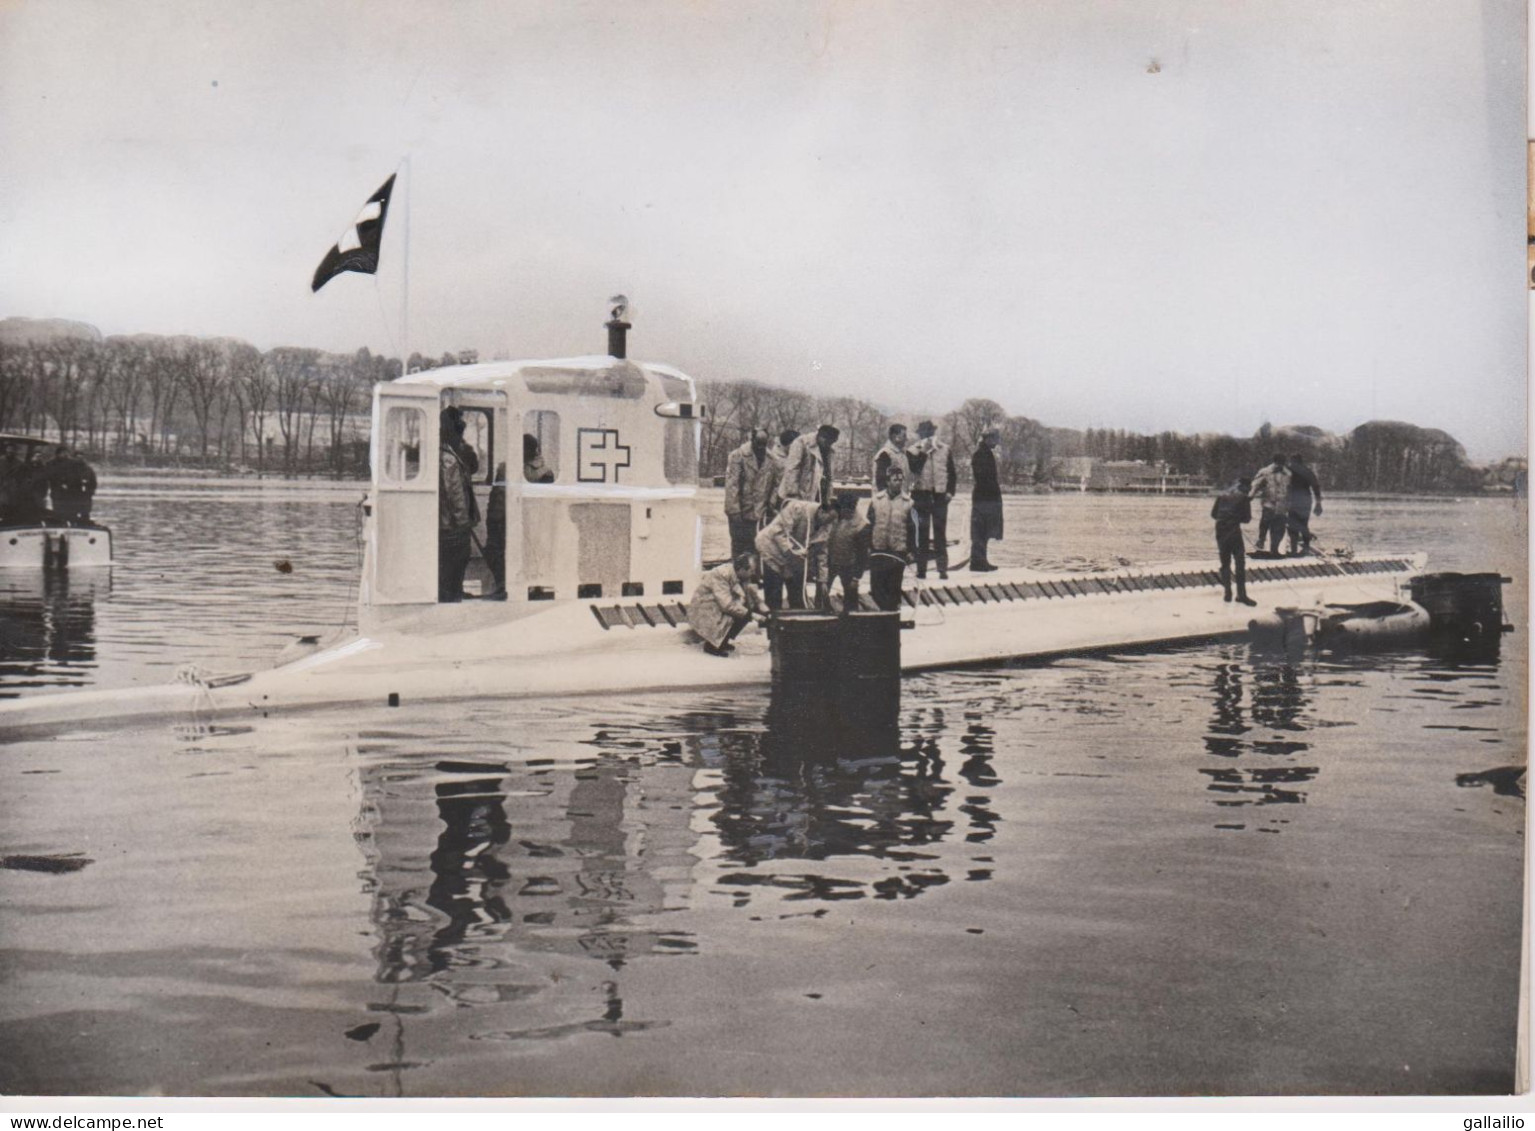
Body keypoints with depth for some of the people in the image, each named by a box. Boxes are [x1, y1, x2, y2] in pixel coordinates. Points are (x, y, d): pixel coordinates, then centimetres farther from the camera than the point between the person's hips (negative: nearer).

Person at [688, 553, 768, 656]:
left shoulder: (741, 575, -4)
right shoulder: (720, 575, -29)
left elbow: (753, 595, 4)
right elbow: (727, 605, -34)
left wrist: (765, 611, -13)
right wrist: (752, 615, -31)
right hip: (704, 610, -9)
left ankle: (722, 641, 9)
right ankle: (711, 645, -8)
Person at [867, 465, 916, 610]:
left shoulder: (907, 503, 0)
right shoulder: (876, 501, 3)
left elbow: (911, 529, 3)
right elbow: (869, 526, 7)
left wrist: (910, 550, 1)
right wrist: (868, 546, 4)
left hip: (898, 551, -1)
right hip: (878, 551, 1)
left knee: (894, 587, 5)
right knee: (876, 586, -2)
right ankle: (888, 608, 14)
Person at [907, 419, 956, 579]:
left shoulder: (946, 450, 8)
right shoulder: (913, 451, 3)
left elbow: (951, 473, 11)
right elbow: (913, 469, -13)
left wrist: (950, 491, 1)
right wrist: (923, 451, -15)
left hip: (940, 496, 1)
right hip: (921, 495, -1)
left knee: (940, 533, 4)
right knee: (922, 533, 2)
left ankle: (942, 569, 6)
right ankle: (921, 569, 6)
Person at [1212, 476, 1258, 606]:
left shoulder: (1222, 495, 12)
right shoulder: (1243, 497, -3)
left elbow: (1213, 514, 13)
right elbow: (1247, 518, -1)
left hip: (1220, 532, 5)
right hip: (1234, 532, -5)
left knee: (1225, 563, 14)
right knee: (1240, 563, -2)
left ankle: (1227, 592, 11)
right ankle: (1241, 594, -6)